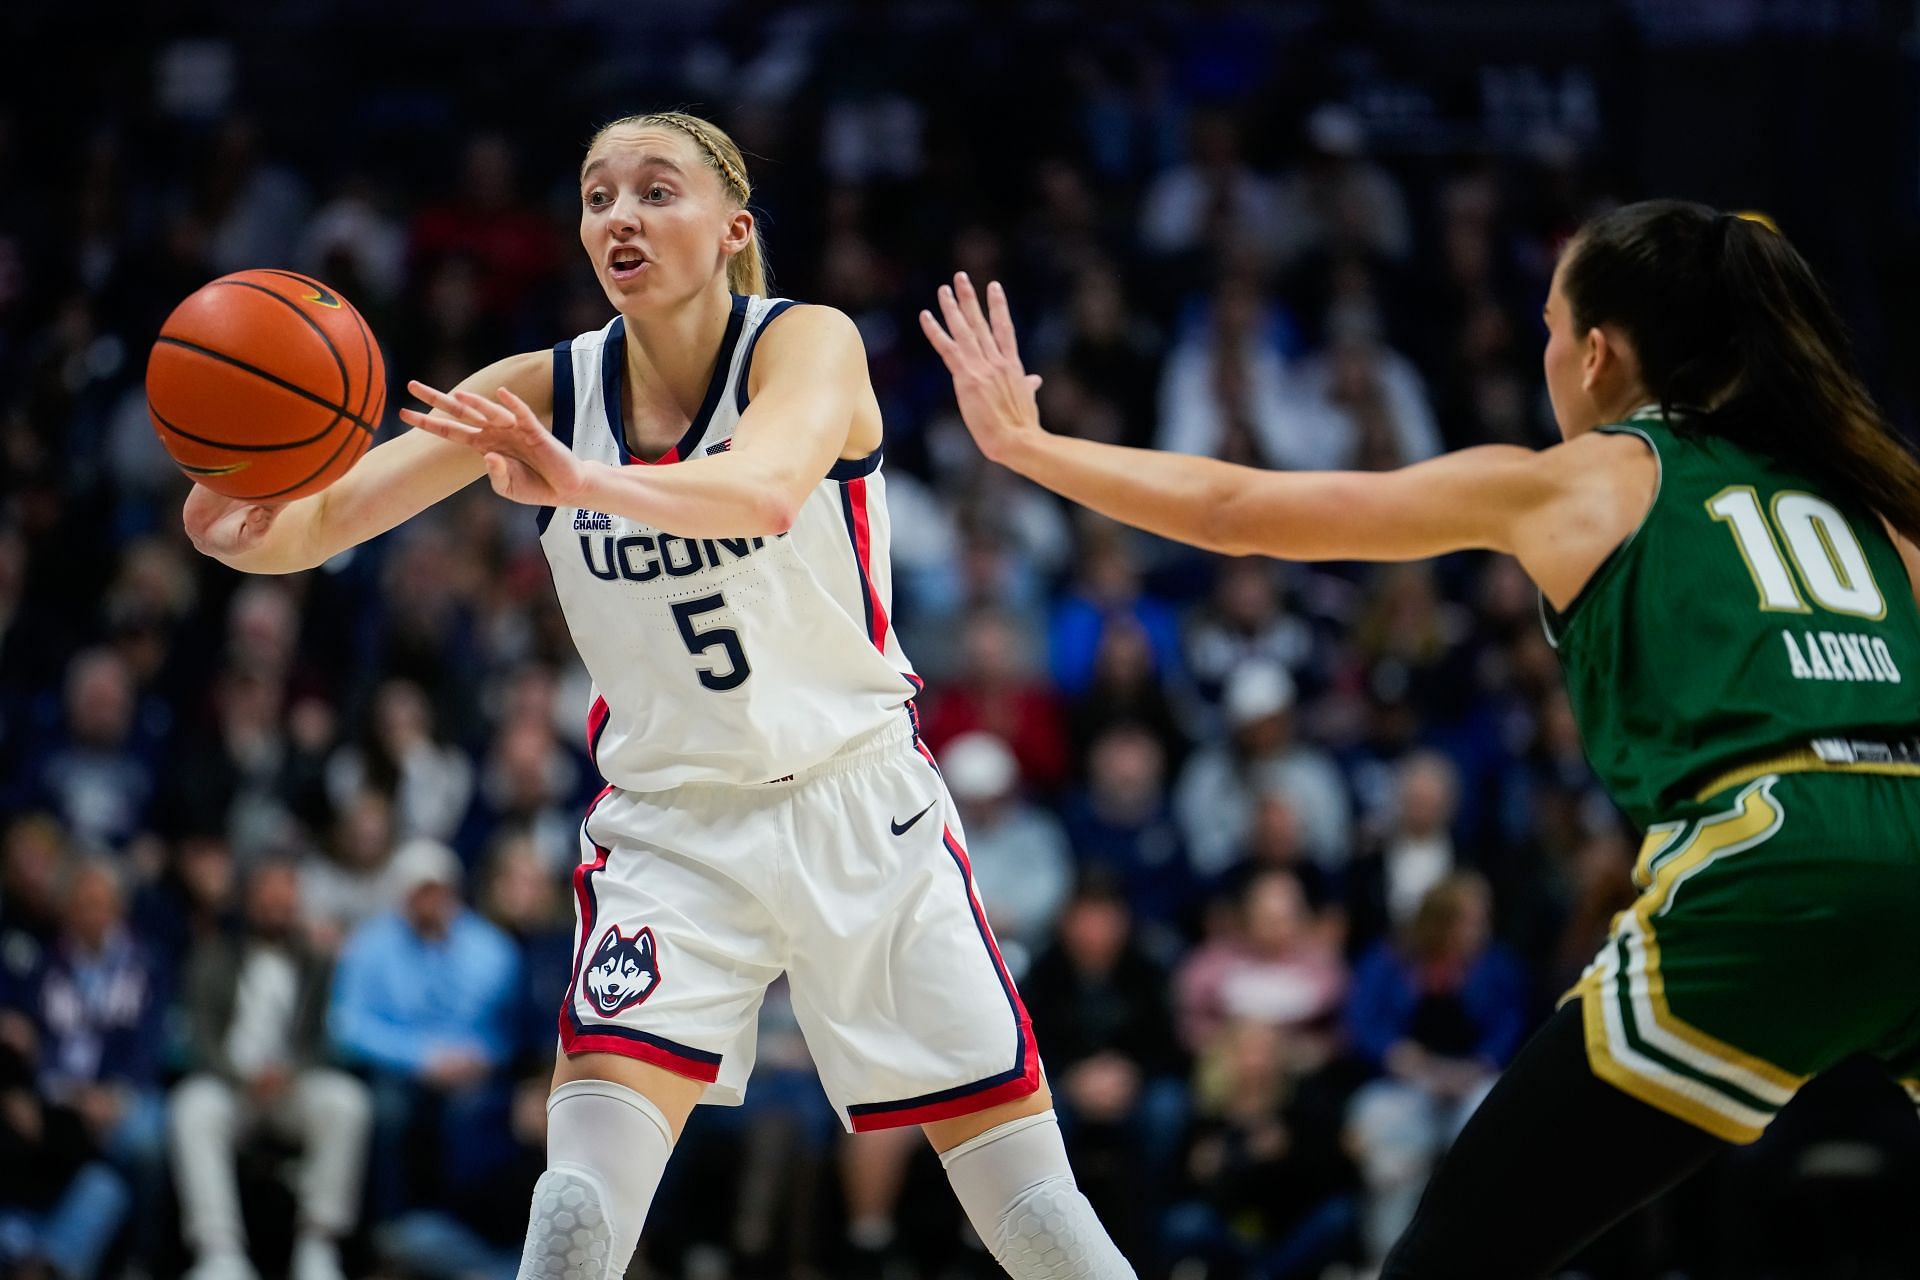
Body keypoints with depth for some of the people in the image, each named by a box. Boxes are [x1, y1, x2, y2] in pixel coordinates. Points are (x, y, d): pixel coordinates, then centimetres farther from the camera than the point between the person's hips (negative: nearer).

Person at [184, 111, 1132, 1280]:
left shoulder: (808, 344, -13)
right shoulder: (547, 393, -4)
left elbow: (765, 490, -37)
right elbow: (319, 520, -13)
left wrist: (584, 482, -56)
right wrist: (244, 525, -38)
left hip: (857, 802, -2)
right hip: (669, 824, 2)